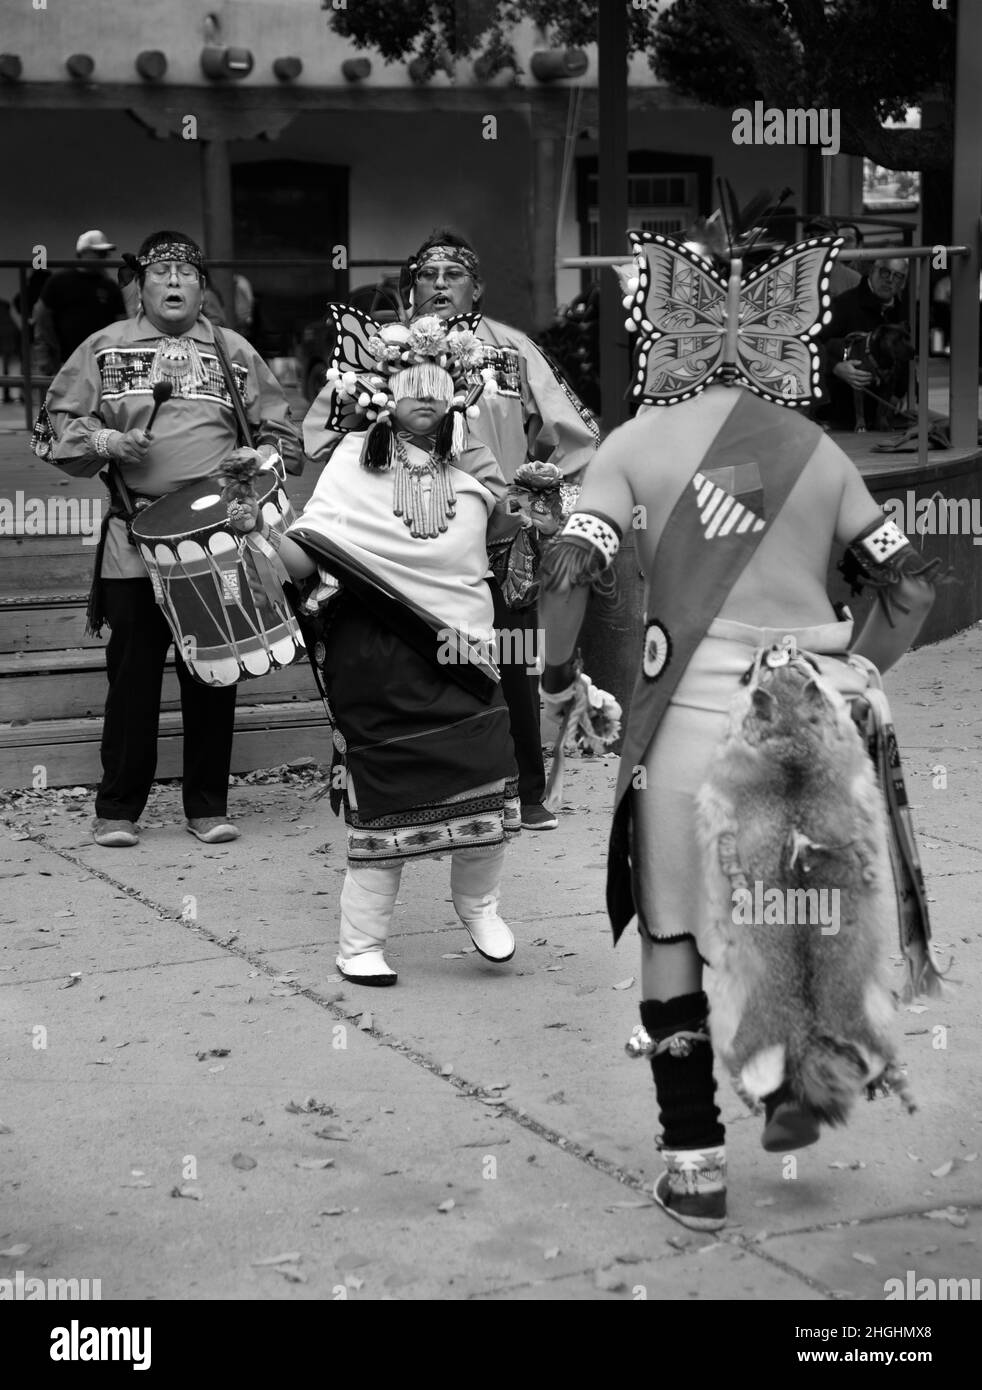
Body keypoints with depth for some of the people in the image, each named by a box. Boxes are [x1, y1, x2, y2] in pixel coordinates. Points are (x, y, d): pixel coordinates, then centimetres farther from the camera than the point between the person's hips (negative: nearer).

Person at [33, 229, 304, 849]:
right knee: (133, 671, 0)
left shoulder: (235, 352, 12)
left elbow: (283, 434, 15)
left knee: (213, 672, 3)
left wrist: (260, 458, -5)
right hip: (134, 542, -1)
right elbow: (54, 423, 10)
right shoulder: (105, 347, 10)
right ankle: (118, 808, 8)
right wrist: (103, 442, -8)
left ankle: (209, 804, 14)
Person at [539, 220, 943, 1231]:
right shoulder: (820, 453, 7)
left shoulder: (640, 443, -2)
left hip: (692, 718, -2)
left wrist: (558, 674, 3)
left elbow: (567, 572, -11)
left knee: (671, 938, 11)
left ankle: (694, 1167, 14)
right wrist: (857, 679, 18)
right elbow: (911, 588, 9)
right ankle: (792, 1080, 19)